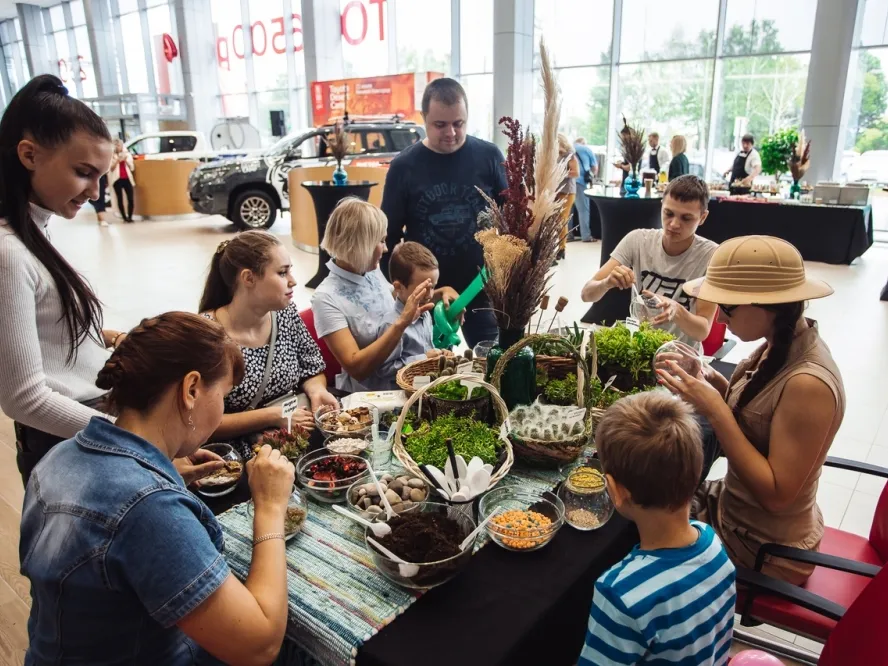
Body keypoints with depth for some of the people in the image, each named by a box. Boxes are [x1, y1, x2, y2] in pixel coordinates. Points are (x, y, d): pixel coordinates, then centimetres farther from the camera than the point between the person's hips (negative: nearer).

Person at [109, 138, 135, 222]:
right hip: (117, 179, -2)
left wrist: (126, 160, -6)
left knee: (131, 198, -9)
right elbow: (111, 168, -3)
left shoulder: (127, 154, 14)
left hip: (127, 179, 2)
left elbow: (132, 168, 8)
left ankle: (130, 217, 0)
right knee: (120, 199, -2)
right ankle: (124, 217, 2)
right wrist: (117, 160, -13)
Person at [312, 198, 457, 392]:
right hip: (367, 395, -6)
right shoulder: (326, 298, -18)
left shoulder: (373, 271, 1)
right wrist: (402, 322, -29)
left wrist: (440, 292, 7)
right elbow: (356, 368, -23)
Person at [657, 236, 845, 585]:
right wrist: (714, 385, -11)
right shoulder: (783, 344, -6)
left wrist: (715, 410, -31)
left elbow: (776, 494, -28)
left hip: (763, 548, -7)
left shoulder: (808, 384, -31)